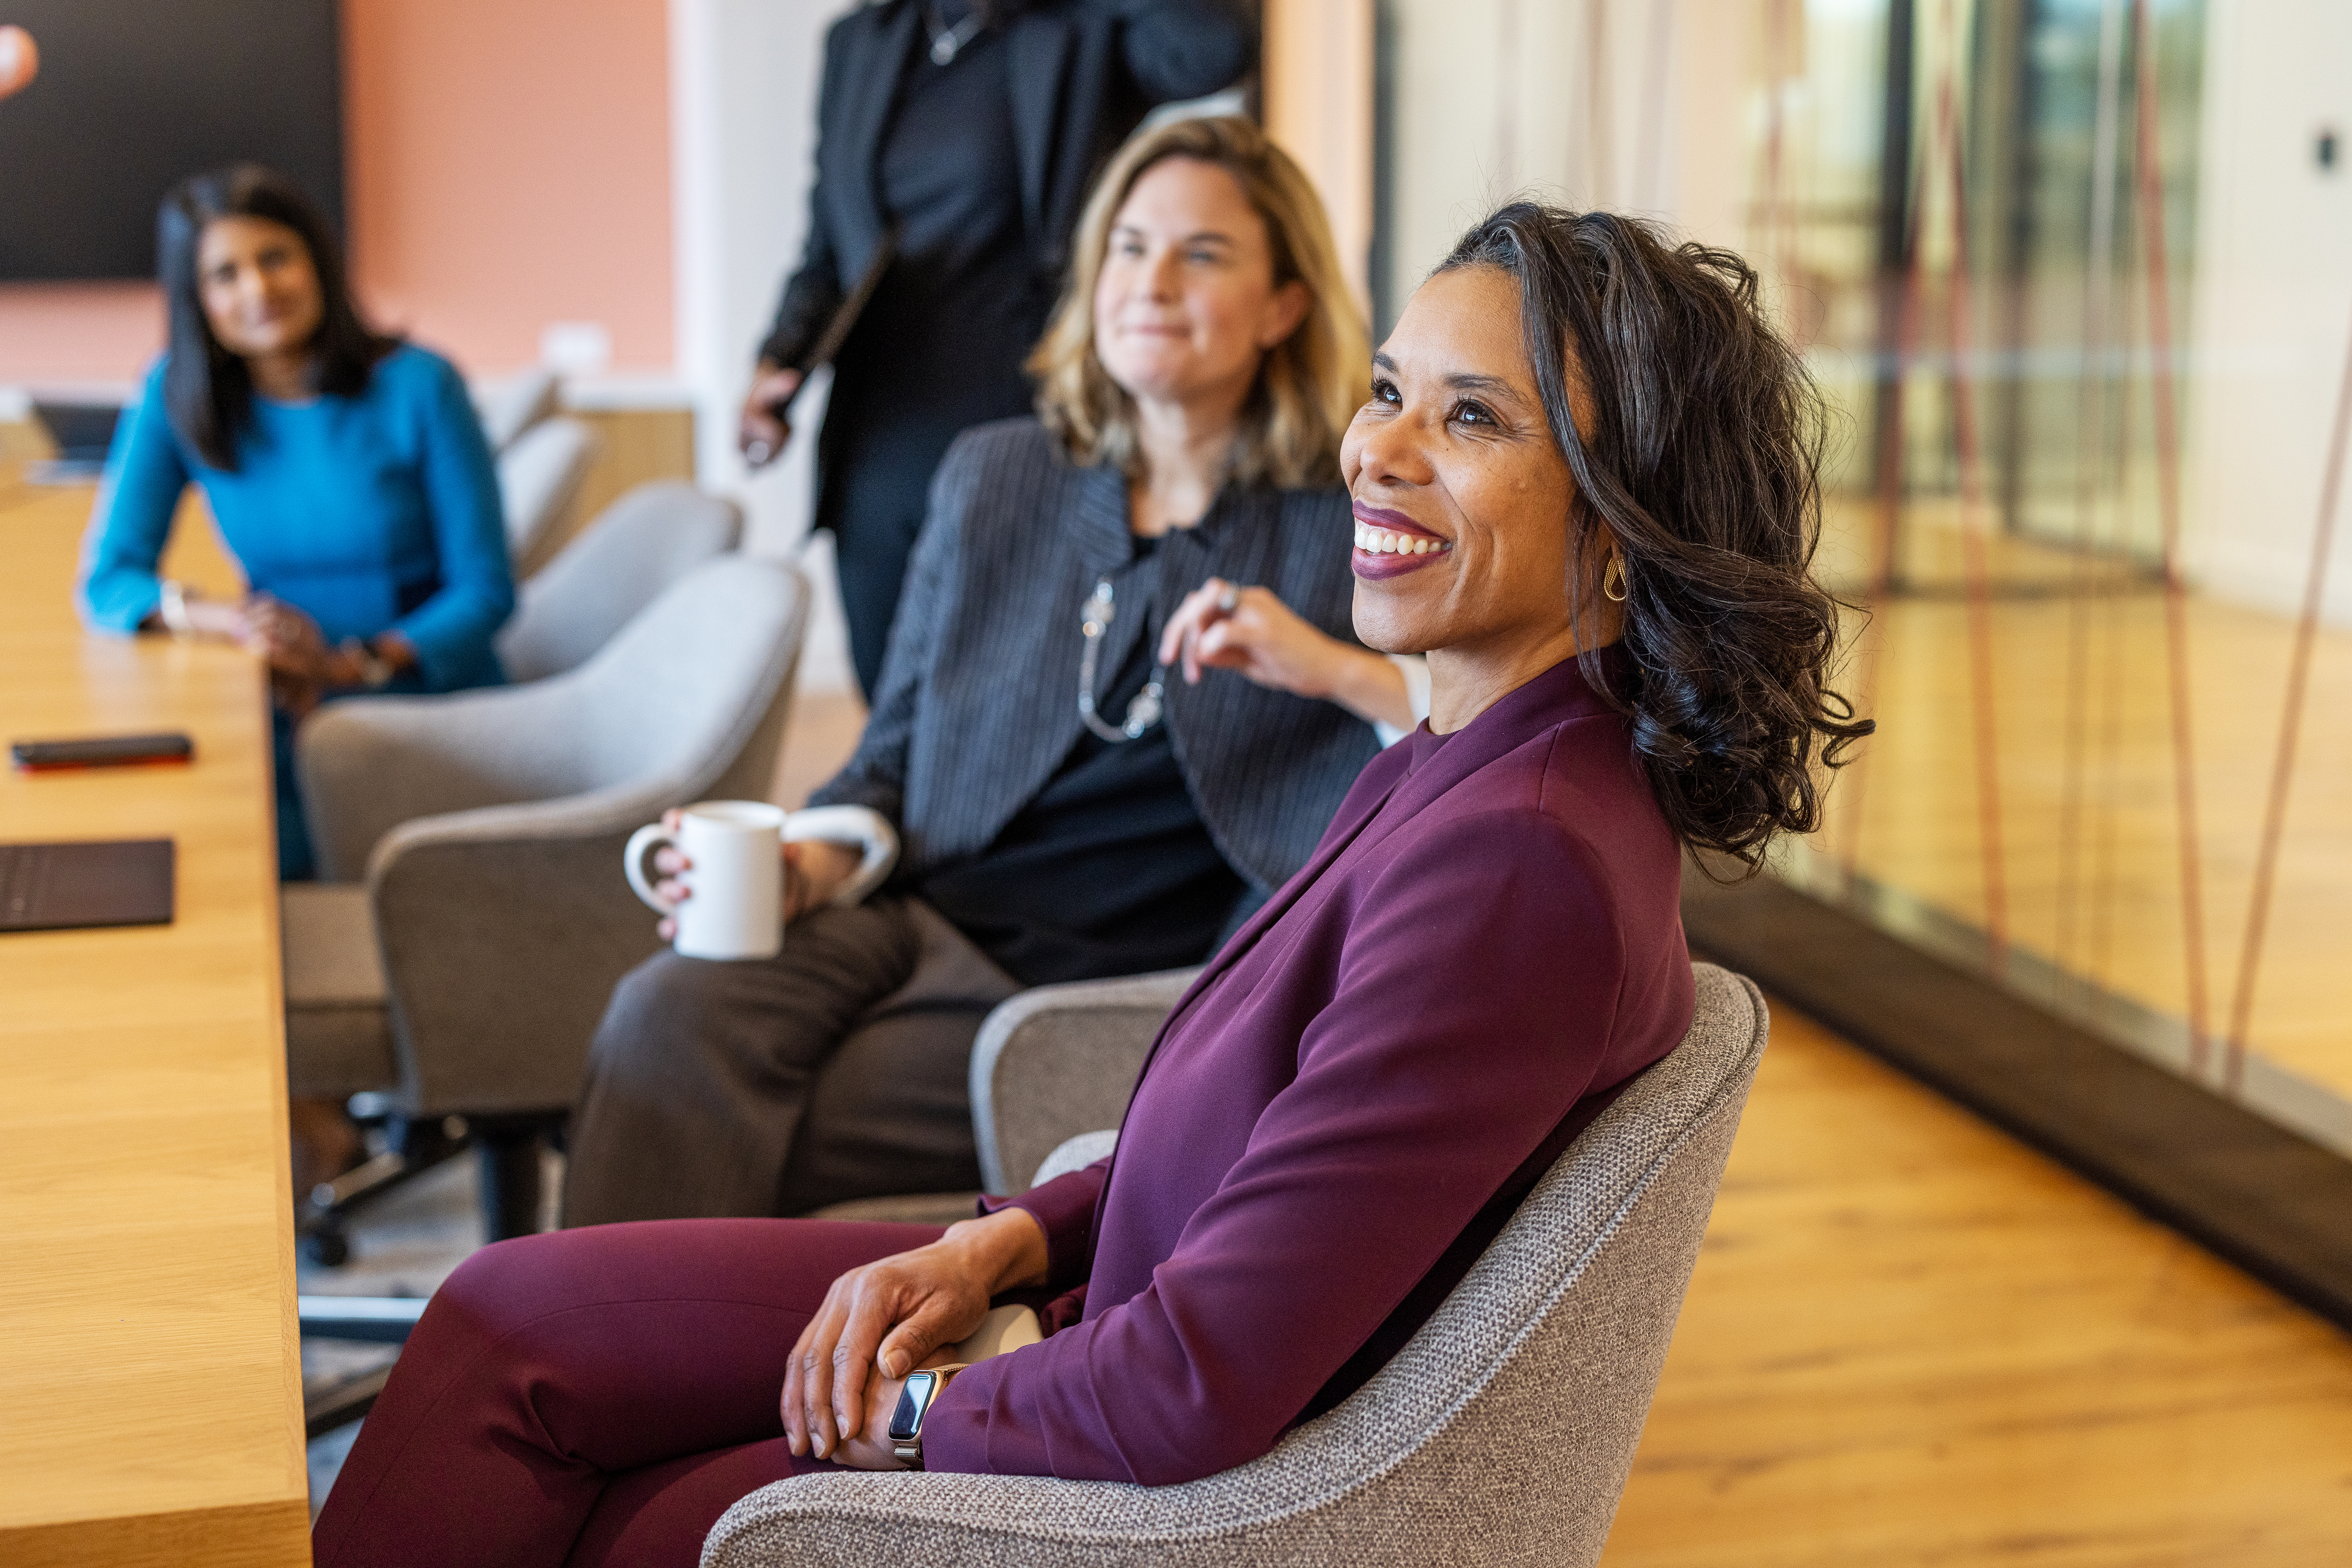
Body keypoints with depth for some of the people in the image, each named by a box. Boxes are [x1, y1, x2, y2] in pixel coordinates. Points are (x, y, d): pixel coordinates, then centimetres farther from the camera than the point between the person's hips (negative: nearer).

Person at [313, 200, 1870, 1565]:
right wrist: (1007, 1242, 0)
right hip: (1127, 1339, 9)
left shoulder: (1520, 866, -31)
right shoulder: (1448, 773, 1)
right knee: (508, 1317, 7)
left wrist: (921, 1406, -11)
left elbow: (1199, 1390, -29)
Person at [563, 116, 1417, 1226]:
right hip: (921, 917, 4)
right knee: (670, 1012, -27)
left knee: (753, 1137, -26)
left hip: (1111, 989, -4)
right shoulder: (992, 479, 18)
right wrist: (818, 859, 0)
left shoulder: (1350, 525, 4)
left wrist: (1331, 667, -17)